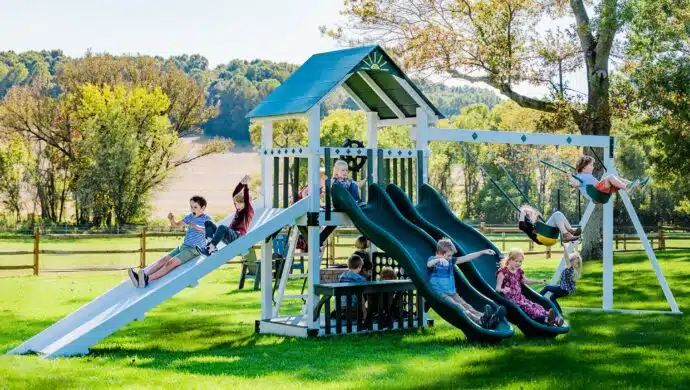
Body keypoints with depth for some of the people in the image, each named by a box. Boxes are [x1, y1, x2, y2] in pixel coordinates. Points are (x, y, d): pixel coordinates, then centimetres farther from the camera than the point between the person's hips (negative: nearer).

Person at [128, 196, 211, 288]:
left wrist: (197, 227, -36)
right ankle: (140, 277, -28)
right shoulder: (190, 216, 15)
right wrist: (171, 219, 2)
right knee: (163, 259, -12)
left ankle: (148, 279, -42)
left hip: (193, 250, -8)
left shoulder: (206, 219, -5)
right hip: (183, 246, 8)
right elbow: (177, 225, 25)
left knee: (171, 263, -25)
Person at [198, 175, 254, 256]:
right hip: (229, 234, 9)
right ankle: (211, 244, -26)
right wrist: (241, 183, 5)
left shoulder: (249, 211, 3)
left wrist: (245, 185, -19)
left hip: (237, 236, -9)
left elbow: (246, 199, -13)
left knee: (222, 227, -38)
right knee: (208, 223, -2)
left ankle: (211, 248, -39)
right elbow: (235, 194, 15)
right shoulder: (239, 210, 23)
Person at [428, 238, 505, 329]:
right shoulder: (433, 260, -2)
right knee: (458, 307, -29)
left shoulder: (451, 261, 17)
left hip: (452, 292, 7)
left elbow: (466, 258, 16)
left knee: (466, 306, -19)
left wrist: (483, 252, 10)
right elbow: (429, 264, -26)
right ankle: (479, 321, -54)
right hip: (439, 293, -7)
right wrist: (439, 260, -48)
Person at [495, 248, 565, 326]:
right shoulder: (503, 272, -12)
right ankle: (544, 319, -51)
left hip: (520, 297, 7)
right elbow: (498, 288, -17)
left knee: (535, 306, -13)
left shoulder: (518, 271, 11)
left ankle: (554, 319, -28)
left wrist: (538, 281, 29)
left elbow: (525, 281, 32)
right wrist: (503, 290, -41)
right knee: (526, 307, -30)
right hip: (509, 298, -7)